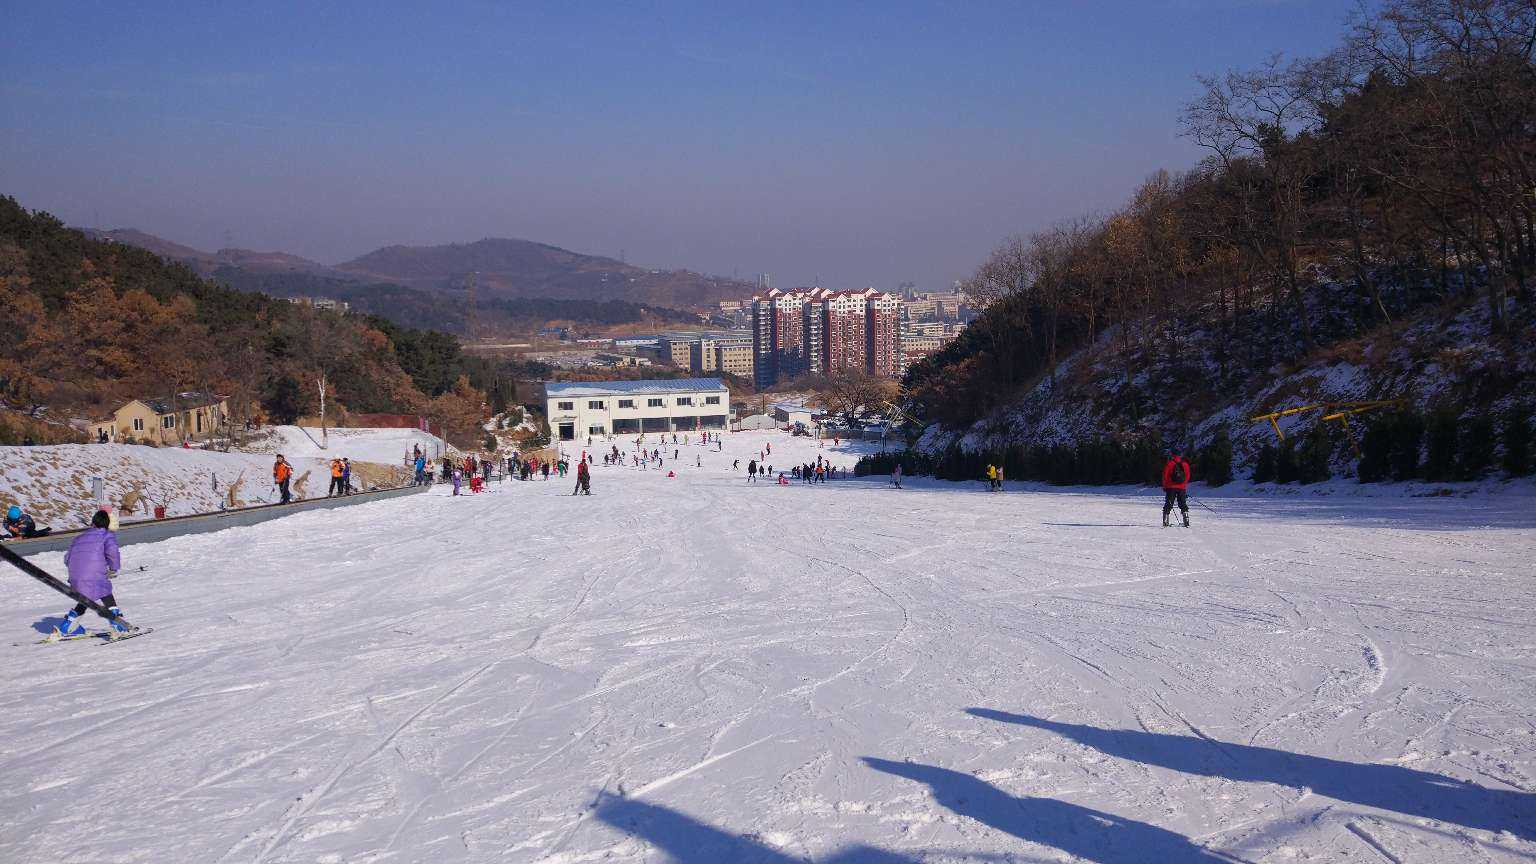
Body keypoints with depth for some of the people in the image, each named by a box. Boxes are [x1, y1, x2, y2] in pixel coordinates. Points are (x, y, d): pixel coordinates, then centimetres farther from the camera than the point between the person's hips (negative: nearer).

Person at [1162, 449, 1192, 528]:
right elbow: (1188, 476, 9)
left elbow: (1165, 475, -5)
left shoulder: (1170, 463, -7)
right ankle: (1186, 522, 4)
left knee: (1168, 505, 2)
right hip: (1182, 488, 3)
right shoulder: (1185, 464, 4)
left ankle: (1165, 522, -4)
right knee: (1183, 504, 10)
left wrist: (1164, 486, 6)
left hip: (1171, 487, -3)